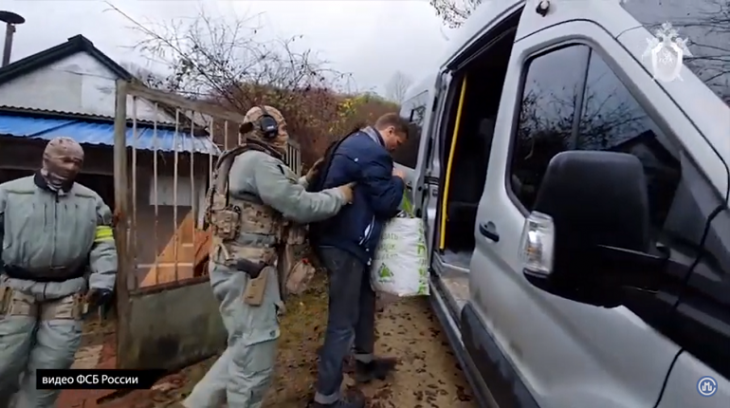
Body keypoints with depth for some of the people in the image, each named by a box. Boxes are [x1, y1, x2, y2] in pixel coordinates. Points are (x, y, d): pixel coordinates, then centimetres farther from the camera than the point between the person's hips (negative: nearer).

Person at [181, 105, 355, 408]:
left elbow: (282, 200, 21)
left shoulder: (247, 161, 19)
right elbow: (299, 208, -19)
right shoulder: (259, 162, -15)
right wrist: (339, 195, -5)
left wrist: (305, 181, 17)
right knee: (255, 359, 1)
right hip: (247, 270, -11)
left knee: (245, 349, 21)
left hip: (245, 266, 11)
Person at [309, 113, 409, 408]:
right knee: (343, 320, -2)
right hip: (345, 244, -11)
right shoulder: (374, 154, -17)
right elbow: (386, 205, -16)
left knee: (365, 299, 24)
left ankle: (365, 361, 42)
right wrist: (397, 181, 1)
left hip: (338, 237, 11)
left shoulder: (354, 143, 16)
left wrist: (390, 180, 17)